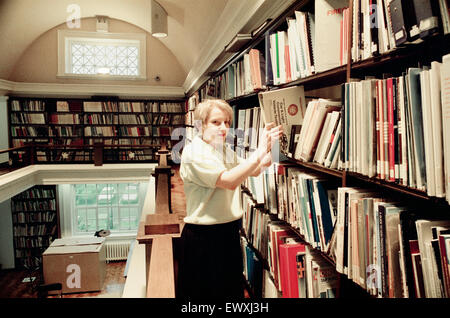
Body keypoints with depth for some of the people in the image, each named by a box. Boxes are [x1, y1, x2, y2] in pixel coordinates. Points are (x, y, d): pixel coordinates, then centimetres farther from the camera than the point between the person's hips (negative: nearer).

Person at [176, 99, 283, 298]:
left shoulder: (225, 150, 10)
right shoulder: (193, 152, -17)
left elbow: (255, 171, 11)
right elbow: (229, 181, -28)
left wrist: (270, 146, -4)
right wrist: (259, 152, -28)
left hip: (229, 233, 8)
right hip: (203, 237, -8)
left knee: (232, 289, 20)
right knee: (208, 292, 7)